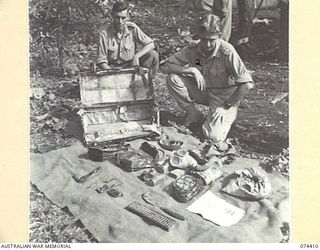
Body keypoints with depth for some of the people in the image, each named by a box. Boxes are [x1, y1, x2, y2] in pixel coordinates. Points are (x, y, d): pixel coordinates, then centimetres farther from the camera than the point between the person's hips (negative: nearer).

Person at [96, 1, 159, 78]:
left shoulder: (132, 28, -9)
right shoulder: (104, 34, -14)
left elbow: (150, 44, -9)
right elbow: (101, 61, -11)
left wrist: (136, 56, -25)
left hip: (131, 65, 3)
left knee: (153, 55, -18)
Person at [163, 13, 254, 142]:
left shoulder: (227, 51, -26)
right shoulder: (193, 49, -13)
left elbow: (247, 84, -27)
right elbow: (166, 68, -13)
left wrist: (226, 106, -20)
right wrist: (192, 69, -26)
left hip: (224, 96, -4)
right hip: (203, 91, 4)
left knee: (214, 136, -25)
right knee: (172, 78, -18)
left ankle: (228, 114, 10)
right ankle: (193, 115, 1)